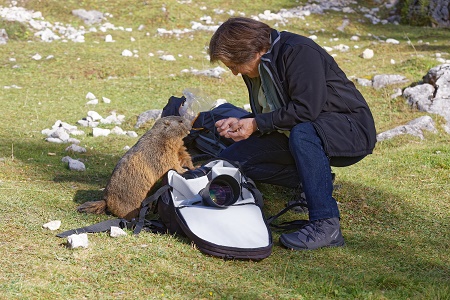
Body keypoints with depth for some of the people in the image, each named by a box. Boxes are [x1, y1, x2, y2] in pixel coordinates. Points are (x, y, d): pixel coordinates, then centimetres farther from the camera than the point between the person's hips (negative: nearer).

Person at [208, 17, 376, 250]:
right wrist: (240, 123, -5)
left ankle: (326, 226, -36)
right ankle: (316, 180, 4)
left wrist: (257, 124, -22)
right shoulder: (258, 66, 6)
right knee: (231, 159, -1)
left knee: (301, 133, -42)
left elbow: (307, 110, -29)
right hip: (297, 134, 9)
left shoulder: (299, 52, -22)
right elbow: (271, 115, 14)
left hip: (350, 129, -9)